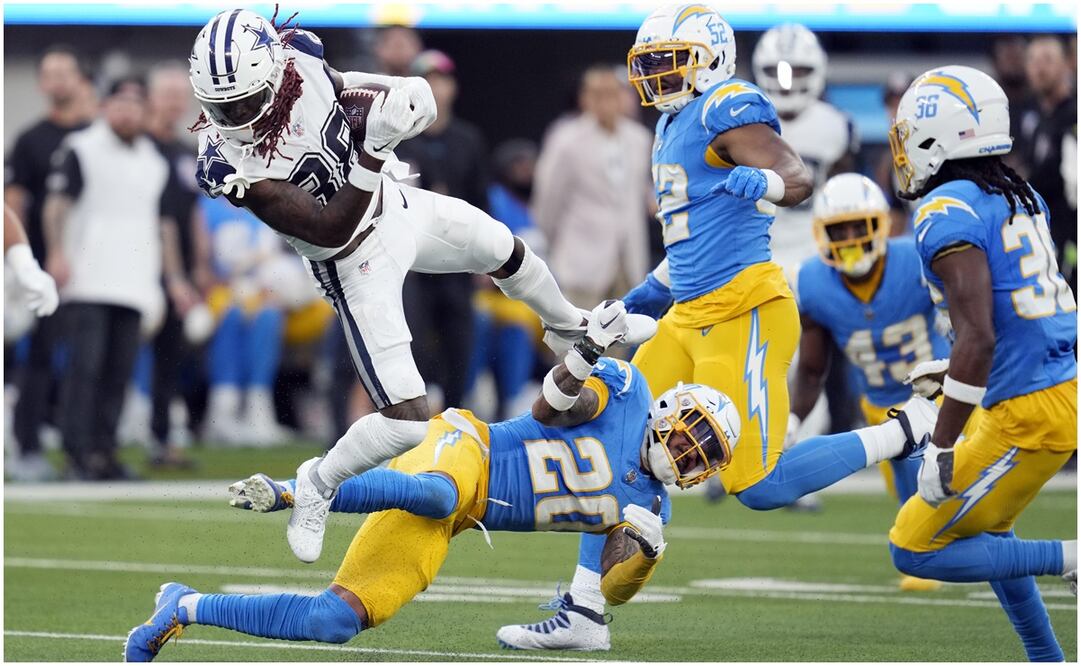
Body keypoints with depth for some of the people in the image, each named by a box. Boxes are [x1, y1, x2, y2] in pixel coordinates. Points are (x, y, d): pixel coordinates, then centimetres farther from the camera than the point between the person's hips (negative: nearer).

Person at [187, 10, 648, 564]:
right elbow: (331, 231, -35)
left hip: (396, 204, 6)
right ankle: (318, 486, 17)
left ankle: (571, 331, 64)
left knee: (505, 252, 30)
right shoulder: (232, 163, -36)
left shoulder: (297, 54, -22)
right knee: (407, 426, -12)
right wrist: (373, 148, -44)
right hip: (357, 263, -6)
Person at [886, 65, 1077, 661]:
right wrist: (955, 374, 27)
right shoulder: (1021, 196, 11)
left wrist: (942, 448, -20)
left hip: (1029, 416, -9)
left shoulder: (948, 215, -16)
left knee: (915, 551, 2)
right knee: (980, 527, 28)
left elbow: (978, 337, -23)